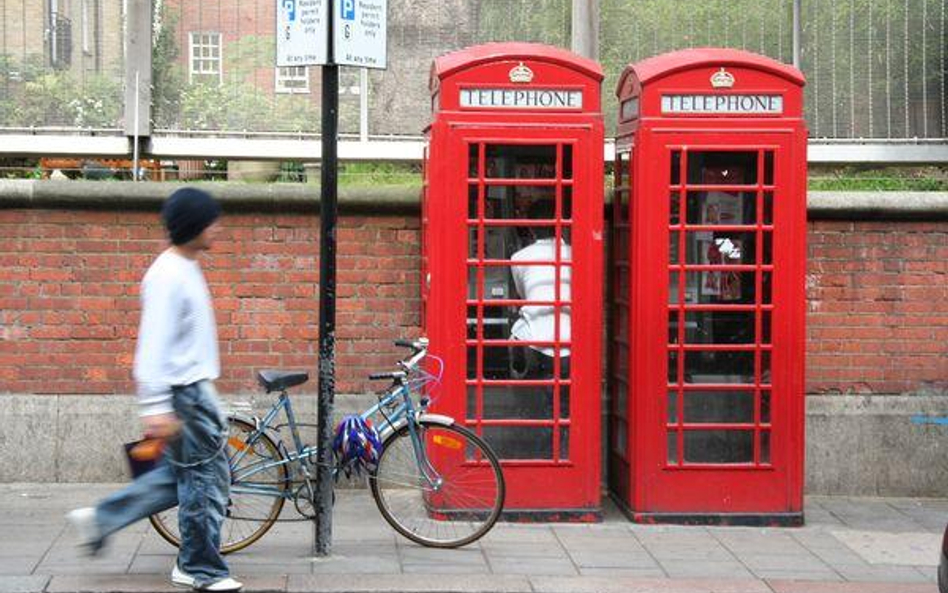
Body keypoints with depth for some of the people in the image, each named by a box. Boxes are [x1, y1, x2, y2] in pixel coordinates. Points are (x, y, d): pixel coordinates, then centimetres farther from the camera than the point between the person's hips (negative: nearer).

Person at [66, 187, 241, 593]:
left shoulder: (186, 269, 13)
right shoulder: (168, 276, -18)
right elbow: (154, 344, -22)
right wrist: (156, 407, -25)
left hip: (193, 388, 10)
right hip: (182, 392, -10)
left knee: (180, 474, 16)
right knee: (206, 476, -1)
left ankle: (101, 519, 21)